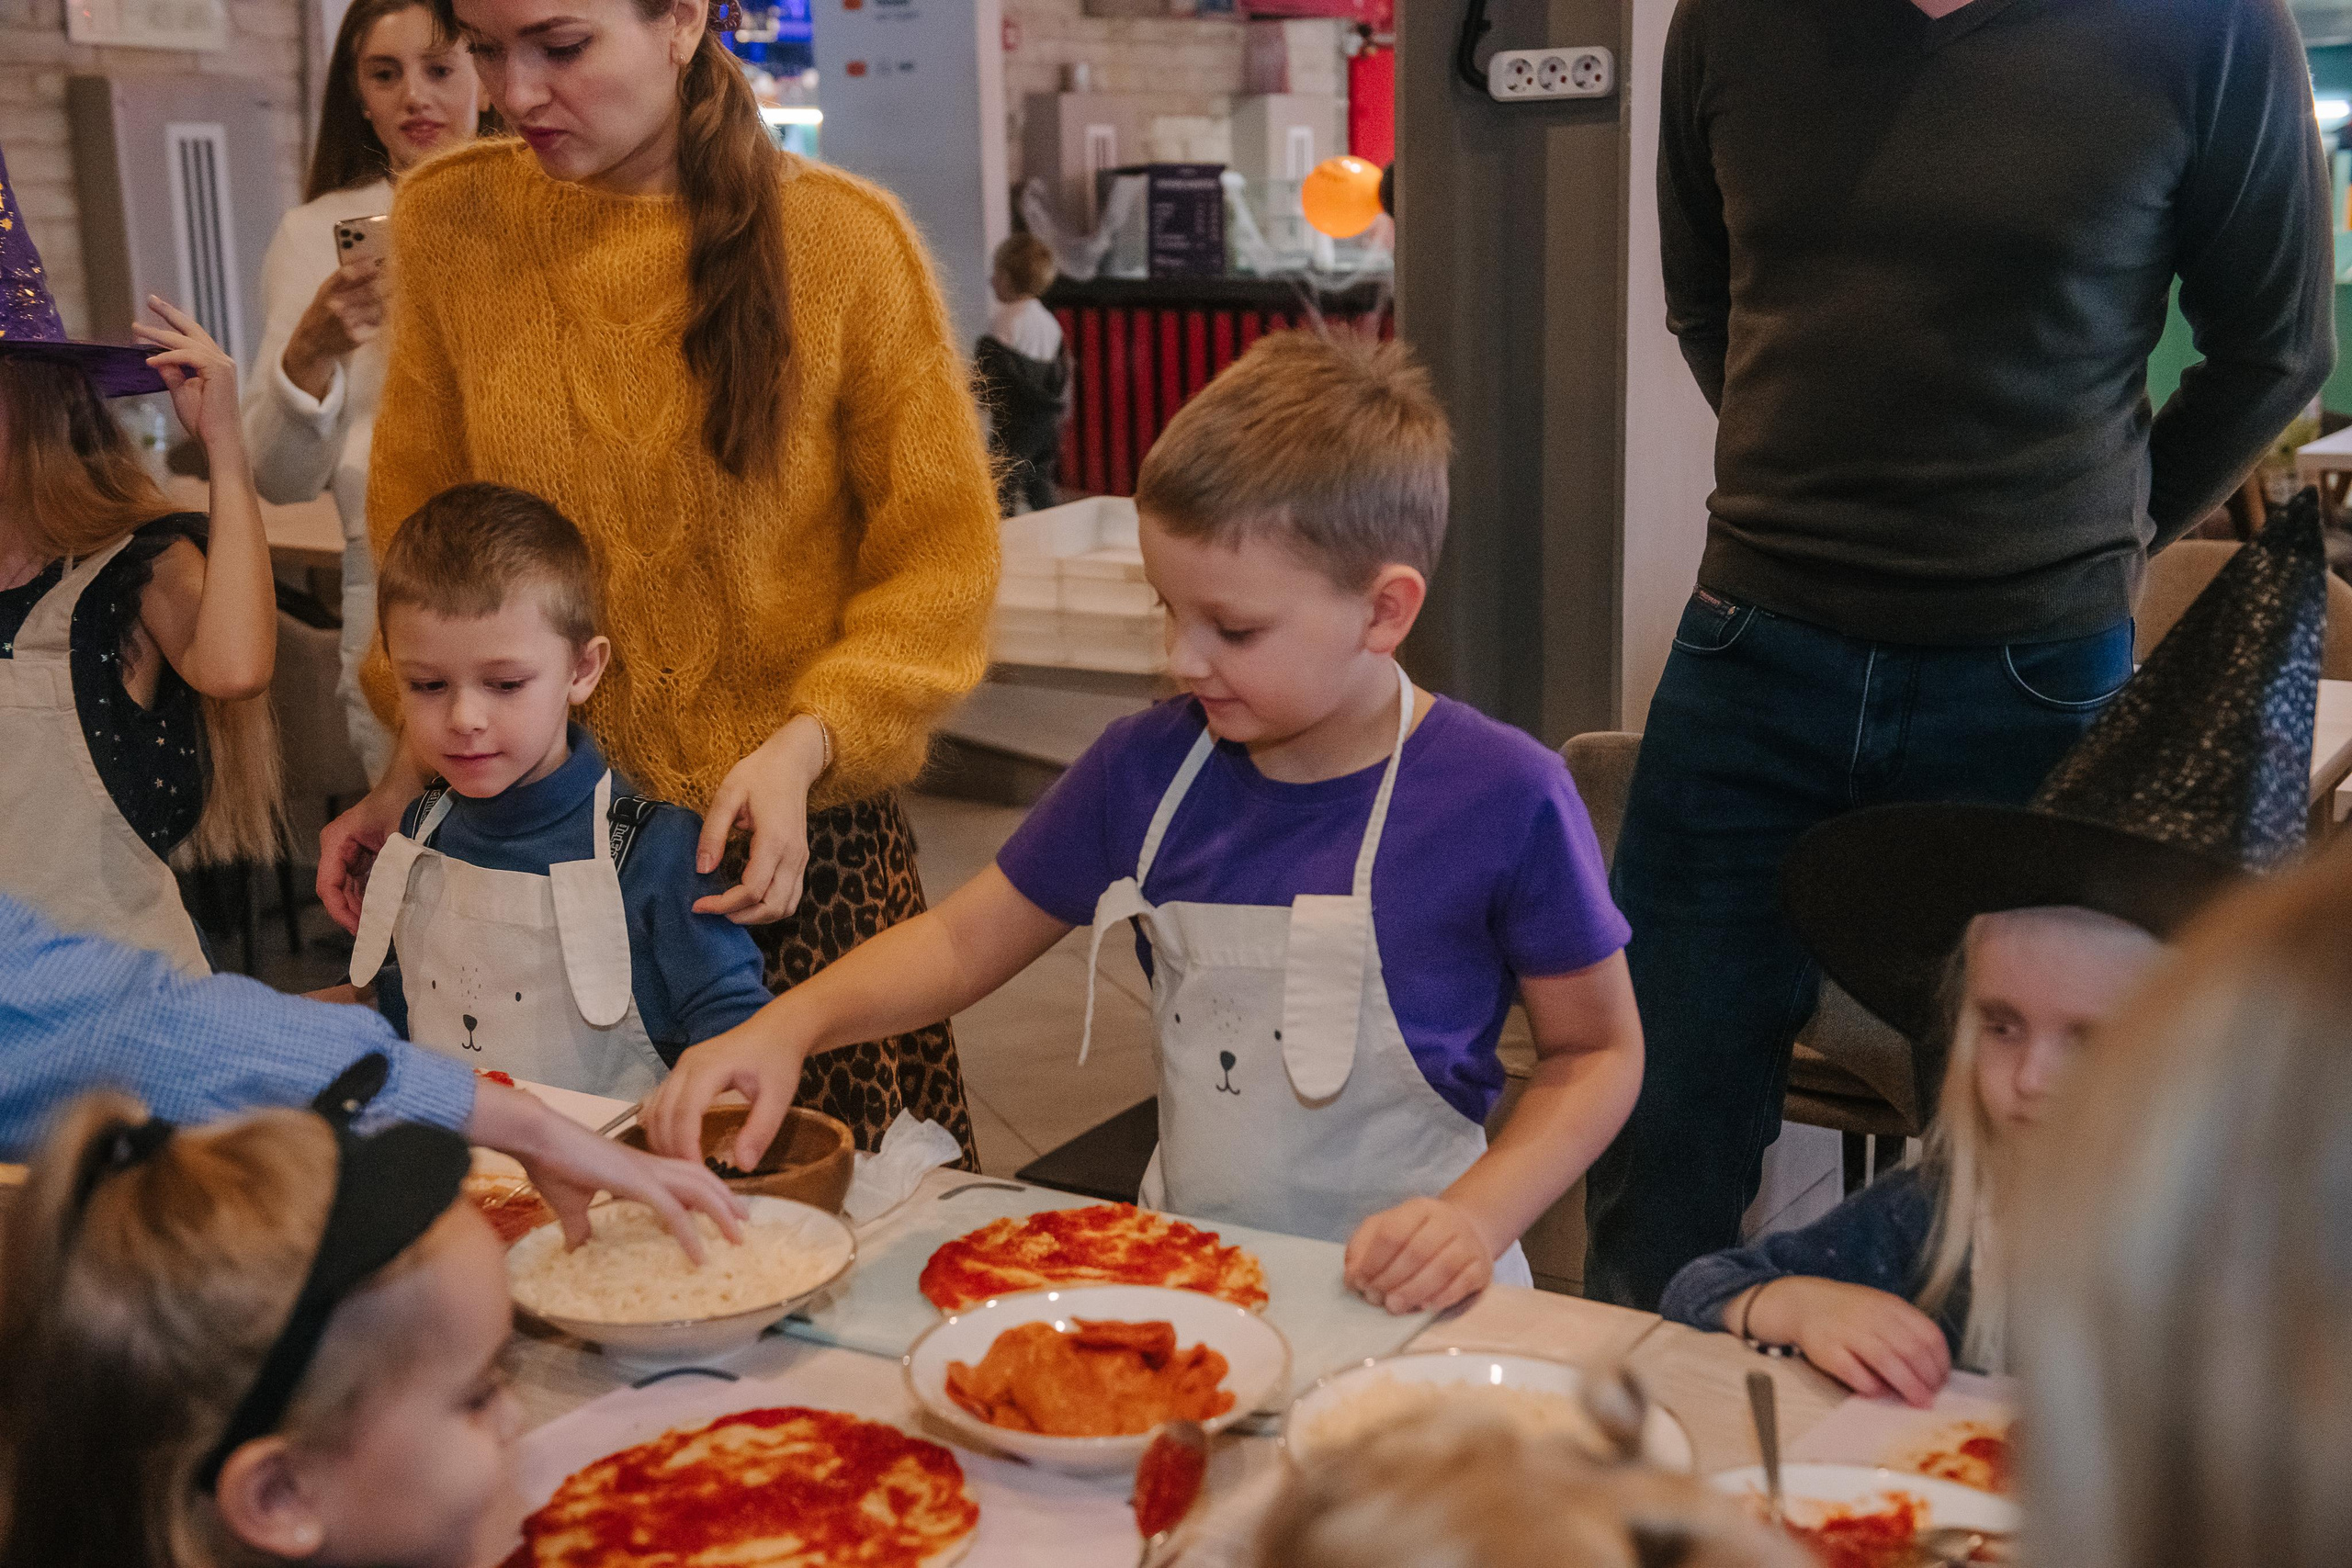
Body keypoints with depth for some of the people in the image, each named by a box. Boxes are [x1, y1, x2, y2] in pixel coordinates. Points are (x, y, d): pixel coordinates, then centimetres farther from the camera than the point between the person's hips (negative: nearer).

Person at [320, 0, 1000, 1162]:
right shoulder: (447, 223, 2)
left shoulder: (841, 237, -6)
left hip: (792, 838, -2)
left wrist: (803, 746, -17)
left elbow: (939, 558, -4)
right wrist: (414, 768, 3)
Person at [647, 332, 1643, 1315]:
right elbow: (964, 940, 9)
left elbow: (1599, 1051, -2)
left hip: (1398, 1298, -2)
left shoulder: (1502, 799, -13)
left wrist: (1477, 1220, -16)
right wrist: (790, 1025, -7)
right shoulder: (1145, 767, -1)